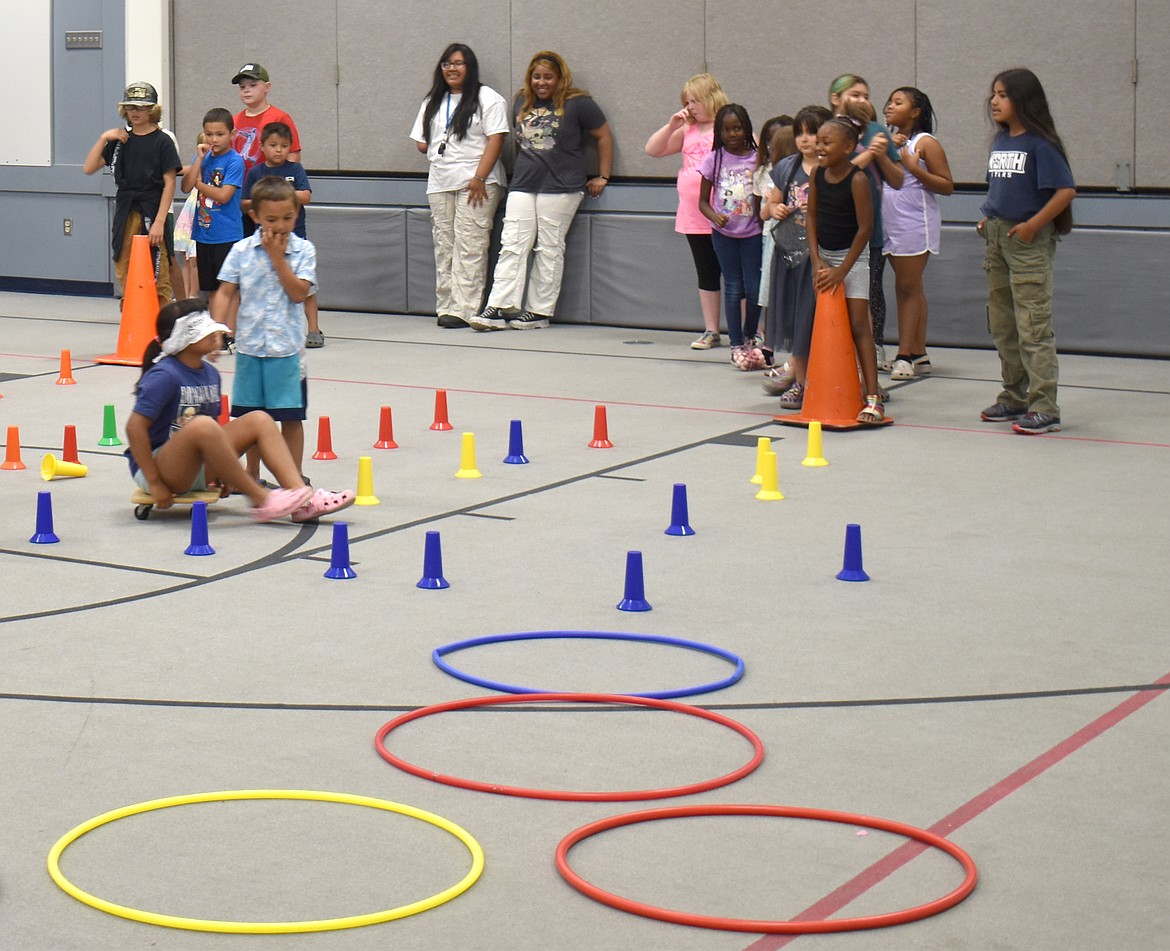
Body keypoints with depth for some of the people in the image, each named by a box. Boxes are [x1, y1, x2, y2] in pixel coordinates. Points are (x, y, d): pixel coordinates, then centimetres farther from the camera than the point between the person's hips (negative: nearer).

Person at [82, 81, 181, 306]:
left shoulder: (162, 141, -3)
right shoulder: (120, 140, 11)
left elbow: (169, 183, -7)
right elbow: (88, 168, 7)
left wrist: (159, 222, -14)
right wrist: (103, 138, -4)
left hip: (152, 214, -5)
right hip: (125, 214, 5)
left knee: (158, 280, -6)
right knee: (125, 277, 7)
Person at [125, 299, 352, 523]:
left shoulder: (210, 374, 8)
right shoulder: (165, 376, -17)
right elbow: (135, 427, -22)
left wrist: (219, 471, 8)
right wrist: (155, 484, -23)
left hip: (196, 468, 9)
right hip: (155, 464, -9)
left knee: (259, 420, 0)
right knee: (202, 426, -35)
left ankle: (303, 501, -15)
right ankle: (260, 500, -26)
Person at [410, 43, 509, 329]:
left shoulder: (487, 99, 0)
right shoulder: (432, 102, 20)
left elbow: (495, 140, -9)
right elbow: (421, 143, 18)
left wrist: (479, 178, -15)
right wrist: (442, 151, 3)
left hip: (476, 184, -6)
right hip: (439, 184, 6)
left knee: (469, 248, -10)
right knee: (444, 247, 4)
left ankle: (464, 309, -11)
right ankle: (446, 307, 7)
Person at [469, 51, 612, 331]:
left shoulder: (577, 103, -2)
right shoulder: (521, 102, 14)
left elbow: (604, 136, 4)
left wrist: (603, 176, 3)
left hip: (561, 188, -5)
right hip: (523, 186, 5)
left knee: (549, 250, -1)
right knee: (511, 245, -5)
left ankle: (540, 311, 6)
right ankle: (499, 308, -10)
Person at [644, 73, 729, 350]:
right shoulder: (687, 131, 13)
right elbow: (652, 150, 13)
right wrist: (671, 125, 0)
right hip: (693, 216, 6)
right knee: (706, 273, 11)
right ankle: (711, 331, 18)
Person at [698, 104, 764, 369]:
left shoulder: (757, 159, -2)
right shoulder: (714, 160, -1)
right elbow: (703, 200, 3)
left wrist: (766, 225, -13)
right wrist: (714, 216, -16)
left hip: (752, 232, 0)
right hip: (724, 233, 0)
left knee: (754, 288, 0)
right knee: (733, 288, 4)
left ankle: (750, 338, 23)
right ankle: (736, 345, 11)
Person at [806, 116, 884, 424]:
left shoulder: (857, 180, -19)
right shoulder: (818, 174, -2)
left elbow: (865, 228, -18)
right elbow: (812, 216, 4)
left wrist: (842, 270, -16)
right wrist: (817, 260, -6)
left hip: (853, 258, -6)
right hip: (824, 256, 6)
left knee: (858, 323, -11)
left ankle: (873, 397, -12)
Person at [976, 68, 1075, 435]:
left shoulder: (1040, 144, -12)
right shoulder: (1000, 142, 11)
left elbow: (1066, 190, -18)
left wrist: (1033, 224, -20)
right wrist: (988, 218, 9)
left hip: (1029, 240, -9)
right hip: (997, 237, 9)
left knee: (1033, 328, -9)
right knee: (1001, 325, 15)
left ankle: (1044, 408, -7)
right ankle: (1015, 397, 27)